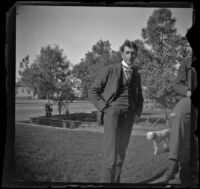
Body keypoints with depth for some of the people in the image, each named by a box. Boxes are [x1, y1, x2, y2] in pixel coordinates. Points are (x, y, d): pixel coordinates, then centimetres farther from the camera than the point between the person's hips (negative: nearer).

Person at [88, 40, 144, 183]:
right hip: (113, 112, -5)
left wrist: (138, 113, 10)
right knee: (111, 155, -14)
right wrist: (104, 108, -10)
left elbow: (139, 98, 27)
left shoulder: (136, 75, 16)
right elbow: (93, 92, 0)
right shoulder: (110, 70, 0)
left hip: (128, 116, 5)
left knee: (121, 154, 8)